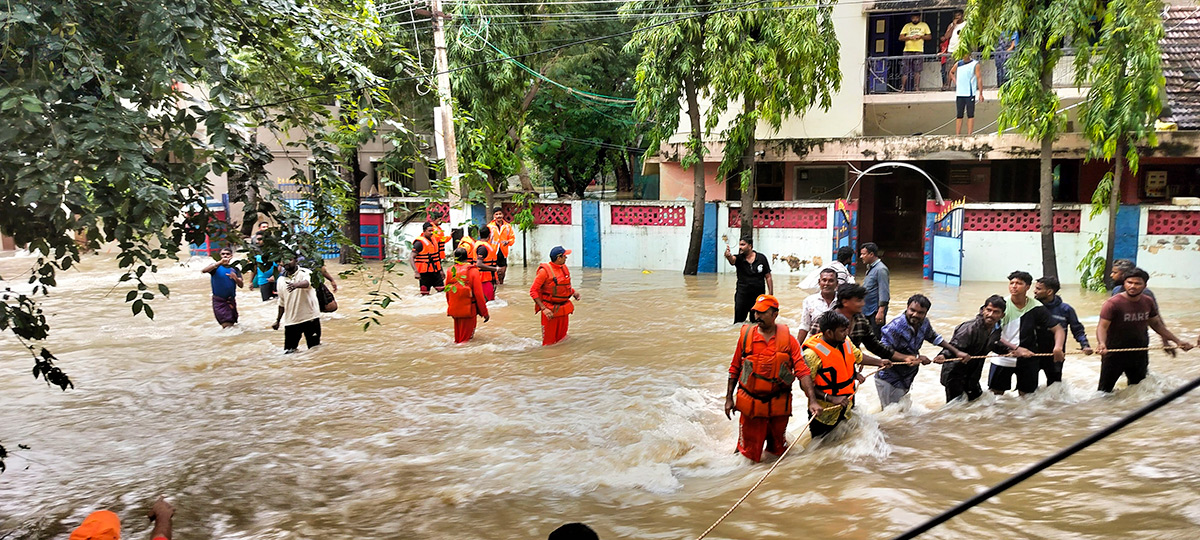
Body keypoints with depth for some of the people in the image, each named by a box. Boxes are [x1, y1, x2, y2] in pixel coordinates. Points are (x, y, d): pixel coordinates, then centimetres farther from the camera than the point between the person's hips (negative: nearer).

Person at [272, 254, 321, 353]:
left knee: (315, 347, 4)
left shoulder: (305, 273, -7)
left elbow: (306, 283, -33)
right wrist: (278, 320, 20)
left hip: (310, 318, -4)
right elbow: (282, 302, 19)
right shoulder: (281, 279, 9)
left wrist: (296, 284, -54)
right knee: (289, 351, 1)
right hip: (291, 321, 4)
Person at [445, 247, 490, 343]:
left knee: (458, 335, 23)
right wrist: (484, 312, -6)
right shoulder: (473, 271, -13)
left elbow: (447, 292, 7)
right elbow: (478, 294, -13)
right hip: (468, 310, -4)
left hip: (454, 309, 4)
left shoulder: (450, 271, -3)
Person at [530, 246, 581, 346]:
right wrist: (543, 308, -20)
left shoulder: (564, 268, 8)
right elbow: (533, 291, -14)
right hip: (550, 311, -7)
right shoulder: (545, 270, -14)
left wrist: (573, 292, 3)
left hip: (564, 309, 7)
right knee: (549, 343, -1)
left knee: (561, 339, 14)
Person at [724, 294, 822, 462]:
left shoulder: (787, 339, -4)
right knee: (751, 455, 5)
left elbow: (802, 371, -8)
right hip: (751, 404, -1)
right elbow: (735, 368, 6)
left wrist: (812, 401, -18)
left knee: (778, 451, 15)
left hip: (779, 404, 1)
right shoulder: (746, 335, -3)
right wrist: (729, 398, 5)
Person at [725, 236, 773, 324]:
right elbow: (732, 259, -28)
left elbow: (768, 277, 1)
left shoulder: (761, 258, -3)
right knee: (738, 323, 3)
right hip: (742, 296, 0)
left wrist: (771, 294, -2)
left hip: (758, 296, 0)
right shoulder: (739, 259, -3)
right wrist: (728, 255, -52)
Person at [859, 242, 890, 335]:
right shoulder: (870, 268, 14)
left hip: (875, 311, -10)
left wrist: (881, 311, -24)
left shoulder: (880, 269, -16)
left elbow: (884, 293, -20)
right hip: (867, 310, 10)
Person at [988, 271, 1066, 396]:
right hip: (1003, 357, -1)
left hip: (1027, 359, 1)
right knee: (995, 394, 2)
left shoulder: (1037, 308, -6)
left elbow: (1058, 329, -4)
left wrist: (1057, 347, -24)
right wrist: (1015, 348, -24)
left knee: (1026, 395, 8)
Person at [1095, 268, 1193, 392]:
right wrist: (1101, 343, -43)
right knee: (1105, 391, 4)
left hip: (1139, 354, 5)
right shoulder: (1113, 303, -19)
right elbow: (1102, 326, -25)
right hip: (1114, 353, -5)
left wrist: (1177, 341, 10)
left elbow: (1156, 324, 14)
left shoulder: (1148, 302, 0)